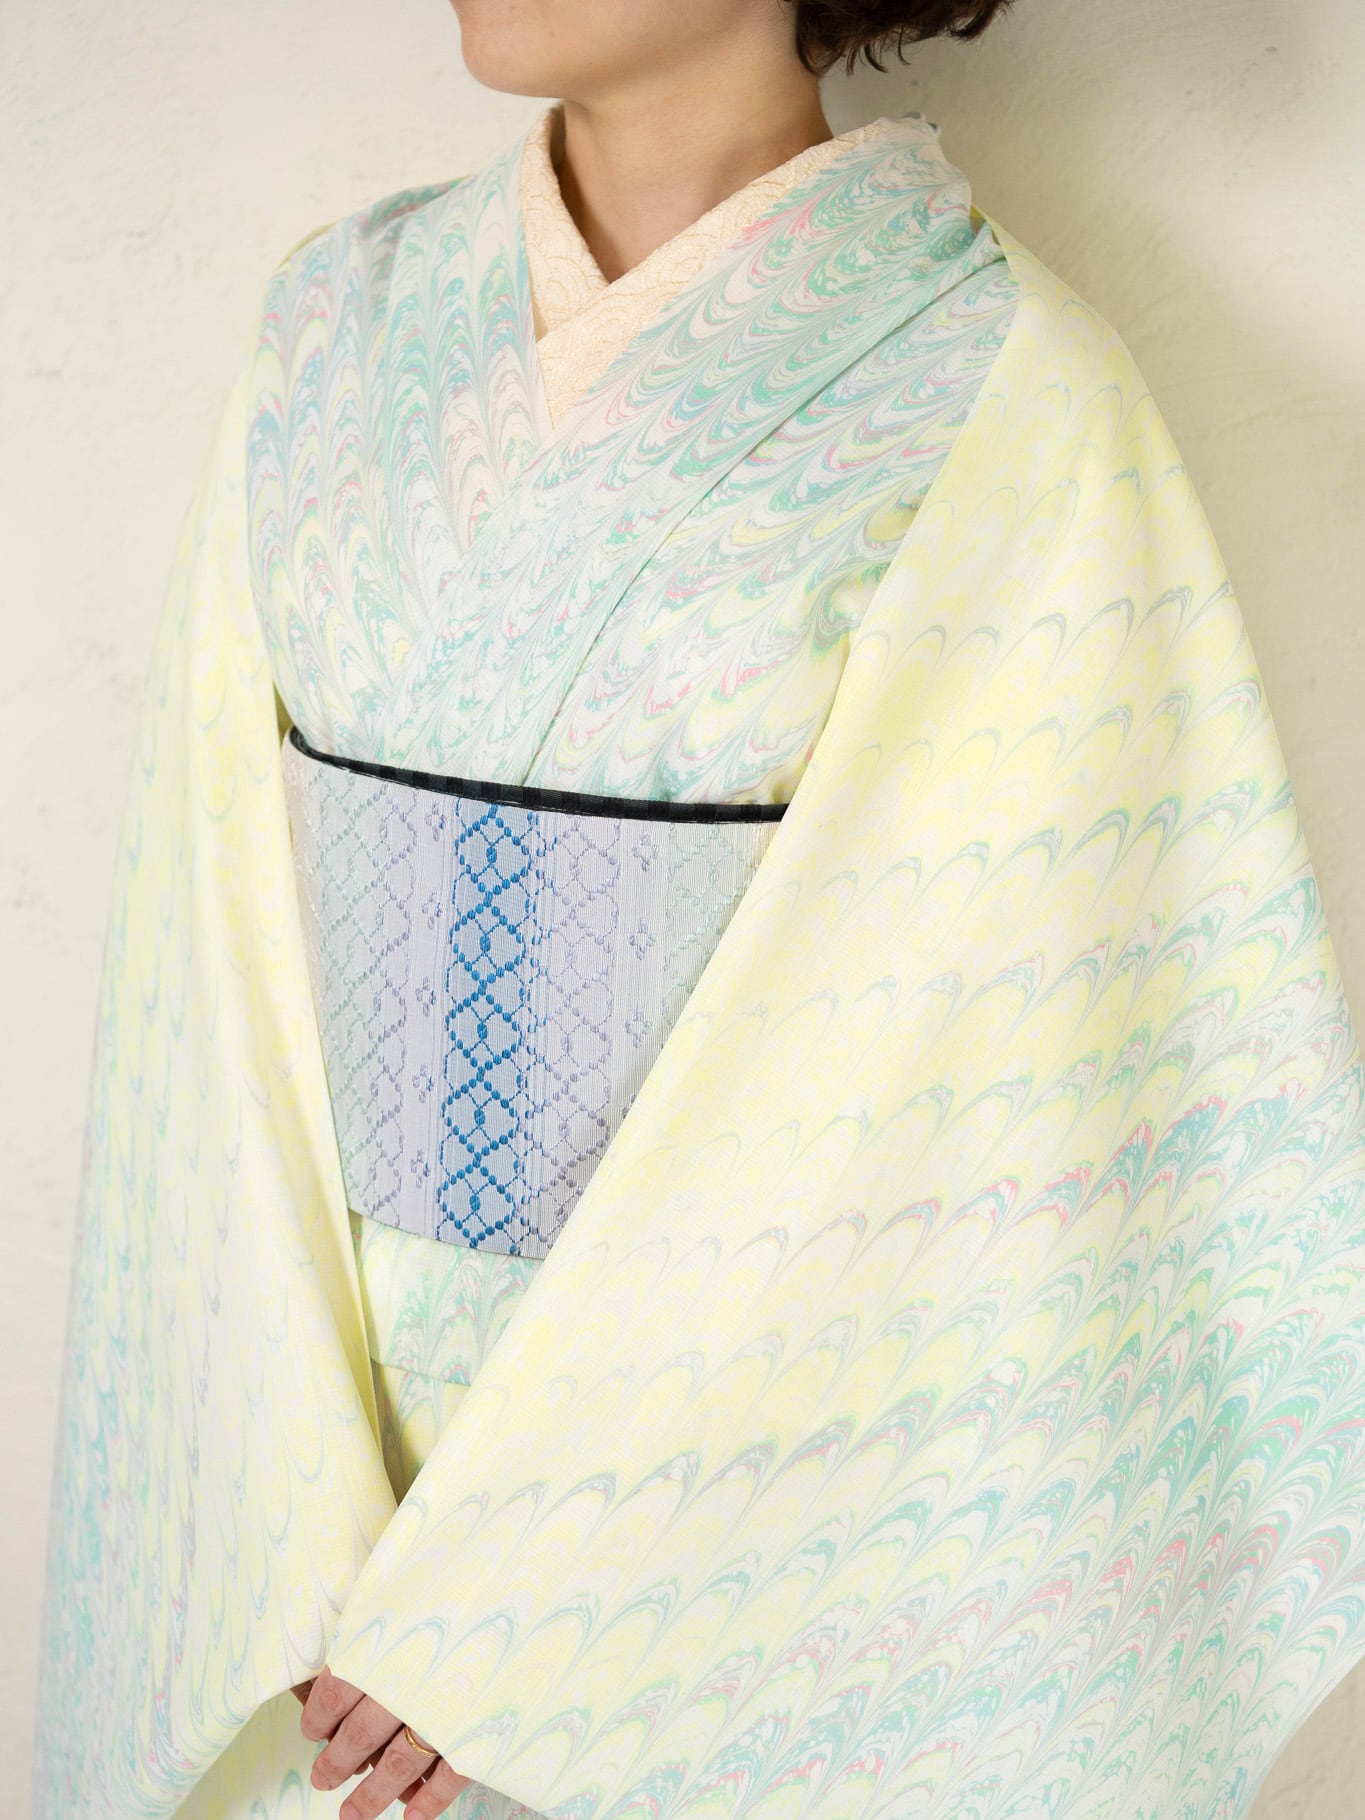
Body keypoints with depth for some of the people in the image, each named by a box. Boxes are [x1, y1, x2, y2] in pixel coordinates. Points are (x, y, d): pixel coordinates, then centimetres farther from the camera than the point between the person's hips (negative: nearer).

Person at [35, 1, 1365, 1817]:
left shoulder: (1009, 393, -14)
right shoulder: (340, 320, 0)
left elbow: (922, 1036, -18)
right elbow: (222, 945, -3)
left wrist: (505, 1578, -16)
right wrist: (307, 1516, -11)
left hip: (756, 1422, -3)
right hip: (326, 1378, 4)